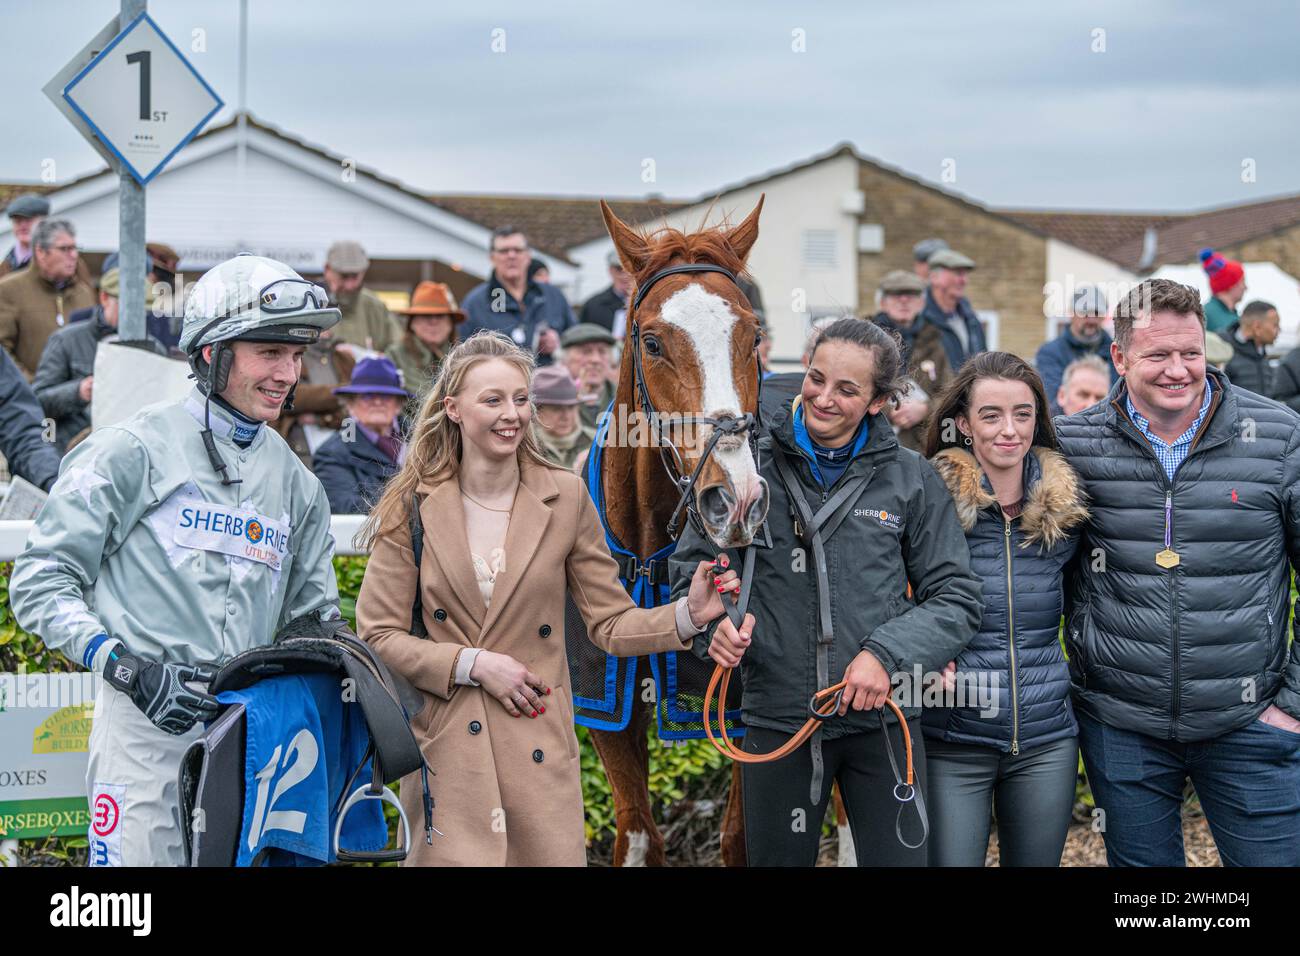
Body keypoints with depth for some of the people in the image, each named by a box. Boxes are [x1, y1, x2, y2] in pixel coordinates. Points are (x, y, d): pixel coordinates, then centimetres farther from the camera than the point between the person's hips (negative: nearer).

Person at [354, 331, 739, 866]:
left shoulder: (565, 498, 4)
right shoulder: (413, 507, 0)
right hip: (446, 751, -1)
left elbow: (610, 623, 4)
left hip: (539, 754, 1)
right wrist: (474, 664, -11)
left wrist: (688, 615, -13)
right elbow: (377, 637, 0)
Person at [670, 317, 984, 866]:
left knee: (899, 858, 3)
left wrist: (887, 654, -14)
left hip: (881, 718, 0)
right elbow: (692, 569, 12)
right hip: (776, 718, 1)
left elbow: (954, 596, 2)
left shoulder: (911, 480, 1)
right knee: (776, 859, 11)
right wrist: (712, 625, -9)